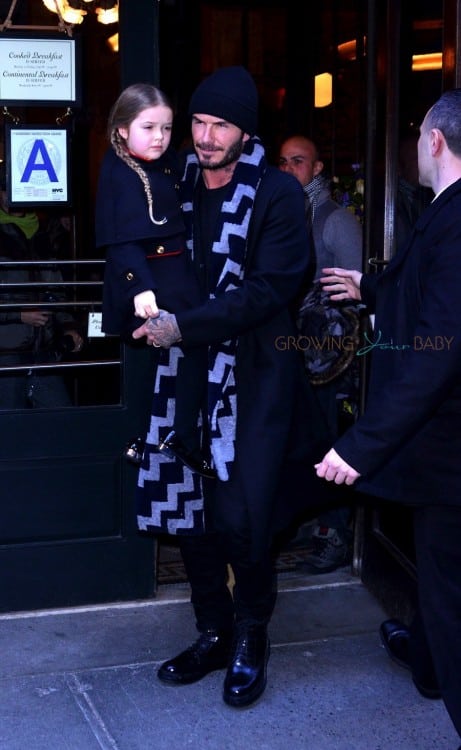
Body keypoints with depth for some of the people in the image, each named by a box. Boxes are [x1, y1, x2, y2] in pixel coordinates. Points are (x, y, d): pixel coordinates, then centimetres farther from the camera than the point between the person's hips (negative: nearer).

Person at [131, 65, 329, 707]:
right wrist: (151, 307, 1)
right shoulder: (179, 185, 9)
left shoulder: (278, 194, -7)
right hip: (189, 371, 5)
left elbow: (269, 288, -16)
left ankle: (251, 639, 18)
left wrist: (185, 326, -22)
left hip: (254, 376, -5)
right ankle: (213, 634, 27)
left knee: (241, 517, -7)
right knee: (189, 511, 8)